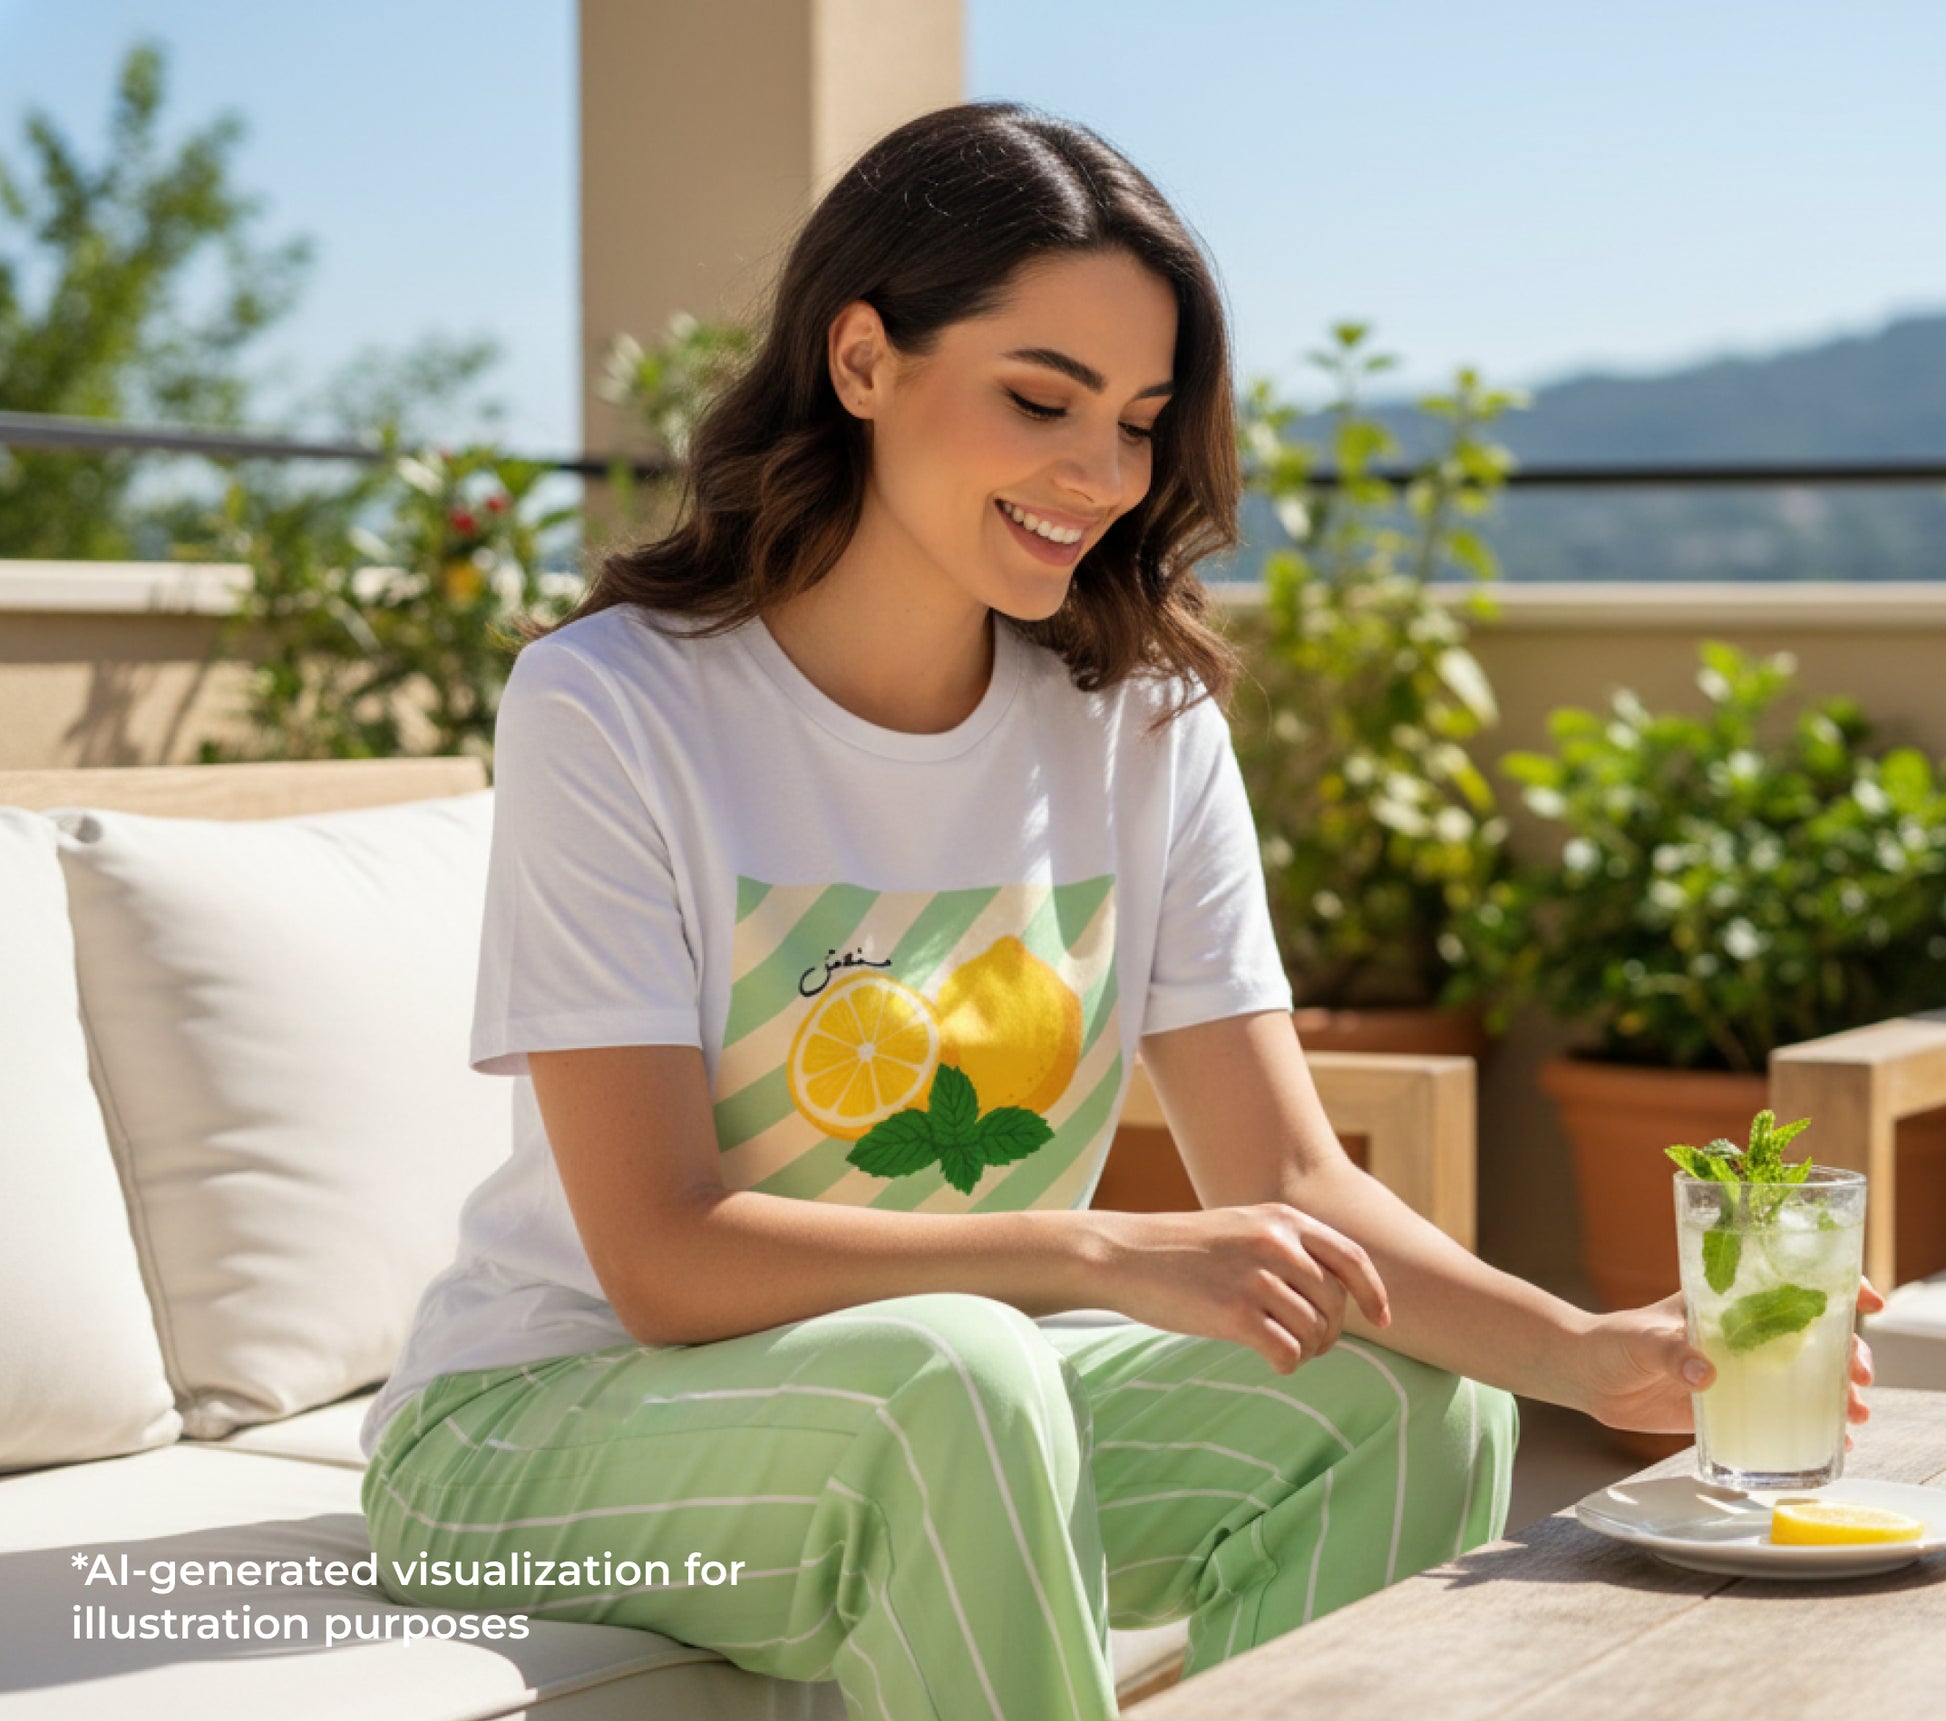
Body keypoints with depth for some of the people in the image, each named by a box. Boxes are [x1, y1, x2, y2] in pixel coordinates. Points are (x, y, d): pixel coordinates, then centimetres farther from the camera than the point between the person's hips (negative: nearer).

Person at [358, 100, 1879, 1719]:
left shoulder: (1142, 721, -1)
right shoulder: (609, 712, -16)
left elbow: (1290, 1183, -6)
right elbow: (662, 1256, -22)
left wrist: (1593, 1354, -24)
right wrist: (1105, 1254, -32)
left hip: (947, 1408, 5)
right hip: (547, 1428, -5)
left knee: (1415, 1403, -17)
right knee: (955, 1371, -35)